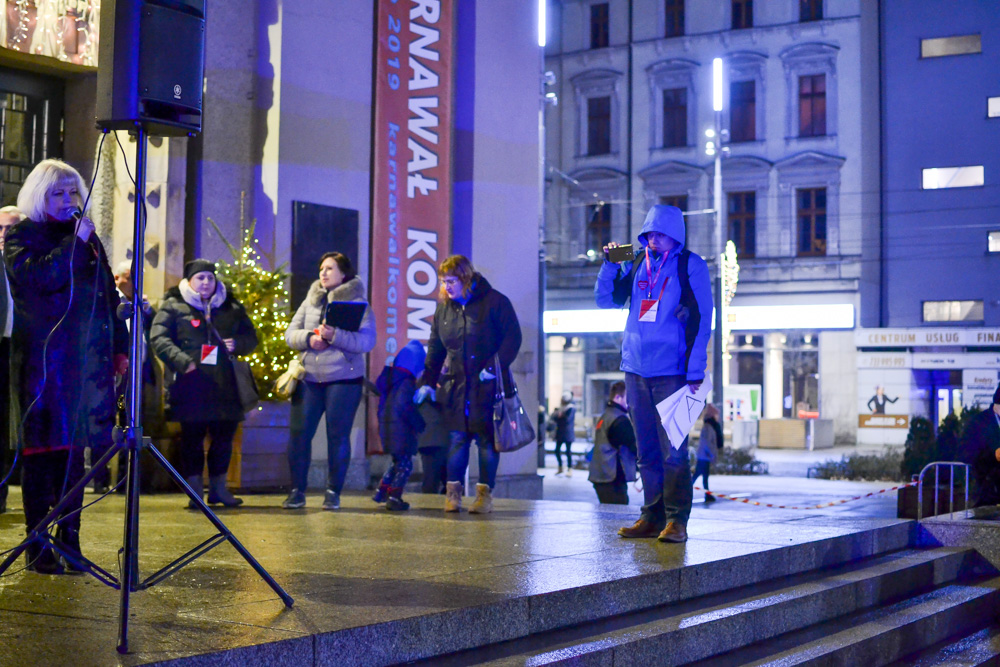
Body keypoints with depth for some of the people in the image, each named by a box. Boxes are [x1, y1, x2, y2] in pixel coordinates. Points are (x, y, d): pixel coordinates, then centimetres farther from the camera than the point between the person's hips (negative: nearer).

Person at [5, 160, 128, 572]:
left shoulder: (87, 236, 21)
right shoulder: (22, 235, 4)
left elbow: (108, 295, 22)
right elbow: (36, 277, -16)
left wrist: (120, 346, 18)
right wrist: (74, 245, -15)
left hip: (87, 359, 5)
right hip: (43, 360, -5)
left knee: (74, 450, 6)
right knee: (42, 450, -4)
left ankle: (69, 542, 11)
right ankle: (38, 547, 0)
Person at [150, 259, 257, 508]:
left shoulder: (232, 307, 14)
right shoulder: (173, 306, 2)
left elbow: (251, 337, 18)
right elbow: (158, 338, -7)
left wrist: (237, 344, -5)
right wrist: (183, 362, -18)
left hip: (224, 385, 3)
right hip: (191, 385, -3)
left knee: (224, 436, 6)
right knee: (192, 437, 0)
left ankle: (219, 487, 20)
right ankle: (194, 490, 9)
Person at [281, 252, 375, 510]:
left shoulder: (358, 302, 0)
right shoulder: (311, 300, 14)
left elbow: (367, 341, -11)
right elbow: (290, 334, 10)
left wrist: (334, 336, -23)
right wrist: (309, 338, -11)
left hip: (343, 379, -4)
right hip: (309, 377, 4)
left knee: (338, 436, -1)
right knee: (299, 433, -2)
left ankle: (333, 493, 8)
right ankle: (297, 491, 7)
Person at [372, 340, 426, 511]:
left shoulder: (390, 378, 12)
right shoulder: (407, 382, -15)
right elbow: (404, 406, -23)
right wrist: (420, 424, -16)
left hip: (387, 426, 9)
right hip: (400, 429, -9)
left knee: (398, 462, 23)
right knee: (405, 464, -2)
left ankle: (381, 492, 26)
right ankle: (394, 498, -5)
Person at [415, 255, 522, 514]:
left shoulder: (494, 301, -6)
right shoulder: (444, 308, 9)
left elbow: (513, 337, -9)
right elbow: (435, 348, 15)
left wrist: (495, 366, -18)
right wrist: (428, 381, 12)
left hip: (487, 385, -4)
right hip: (455, 385, 4)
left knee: (487, 439, 0)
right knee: (457, 438, 2)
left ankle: (485, 494, 6)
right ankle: (453, 492, 5)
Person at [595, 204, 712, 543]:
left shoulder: (691, 266, -1)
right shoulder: (636, 264, 12)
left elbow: (702, 320, -4)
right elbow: (605, 300, 16)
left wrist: (696, 371, -11)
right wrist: (610, 265, -1)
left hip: (671, 371, -5)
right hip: (636, 370, 5)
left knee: (672, 450, -6)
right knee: (647, 450, 8)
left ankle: (677, 520, -1)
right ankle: (652, 517, 14)